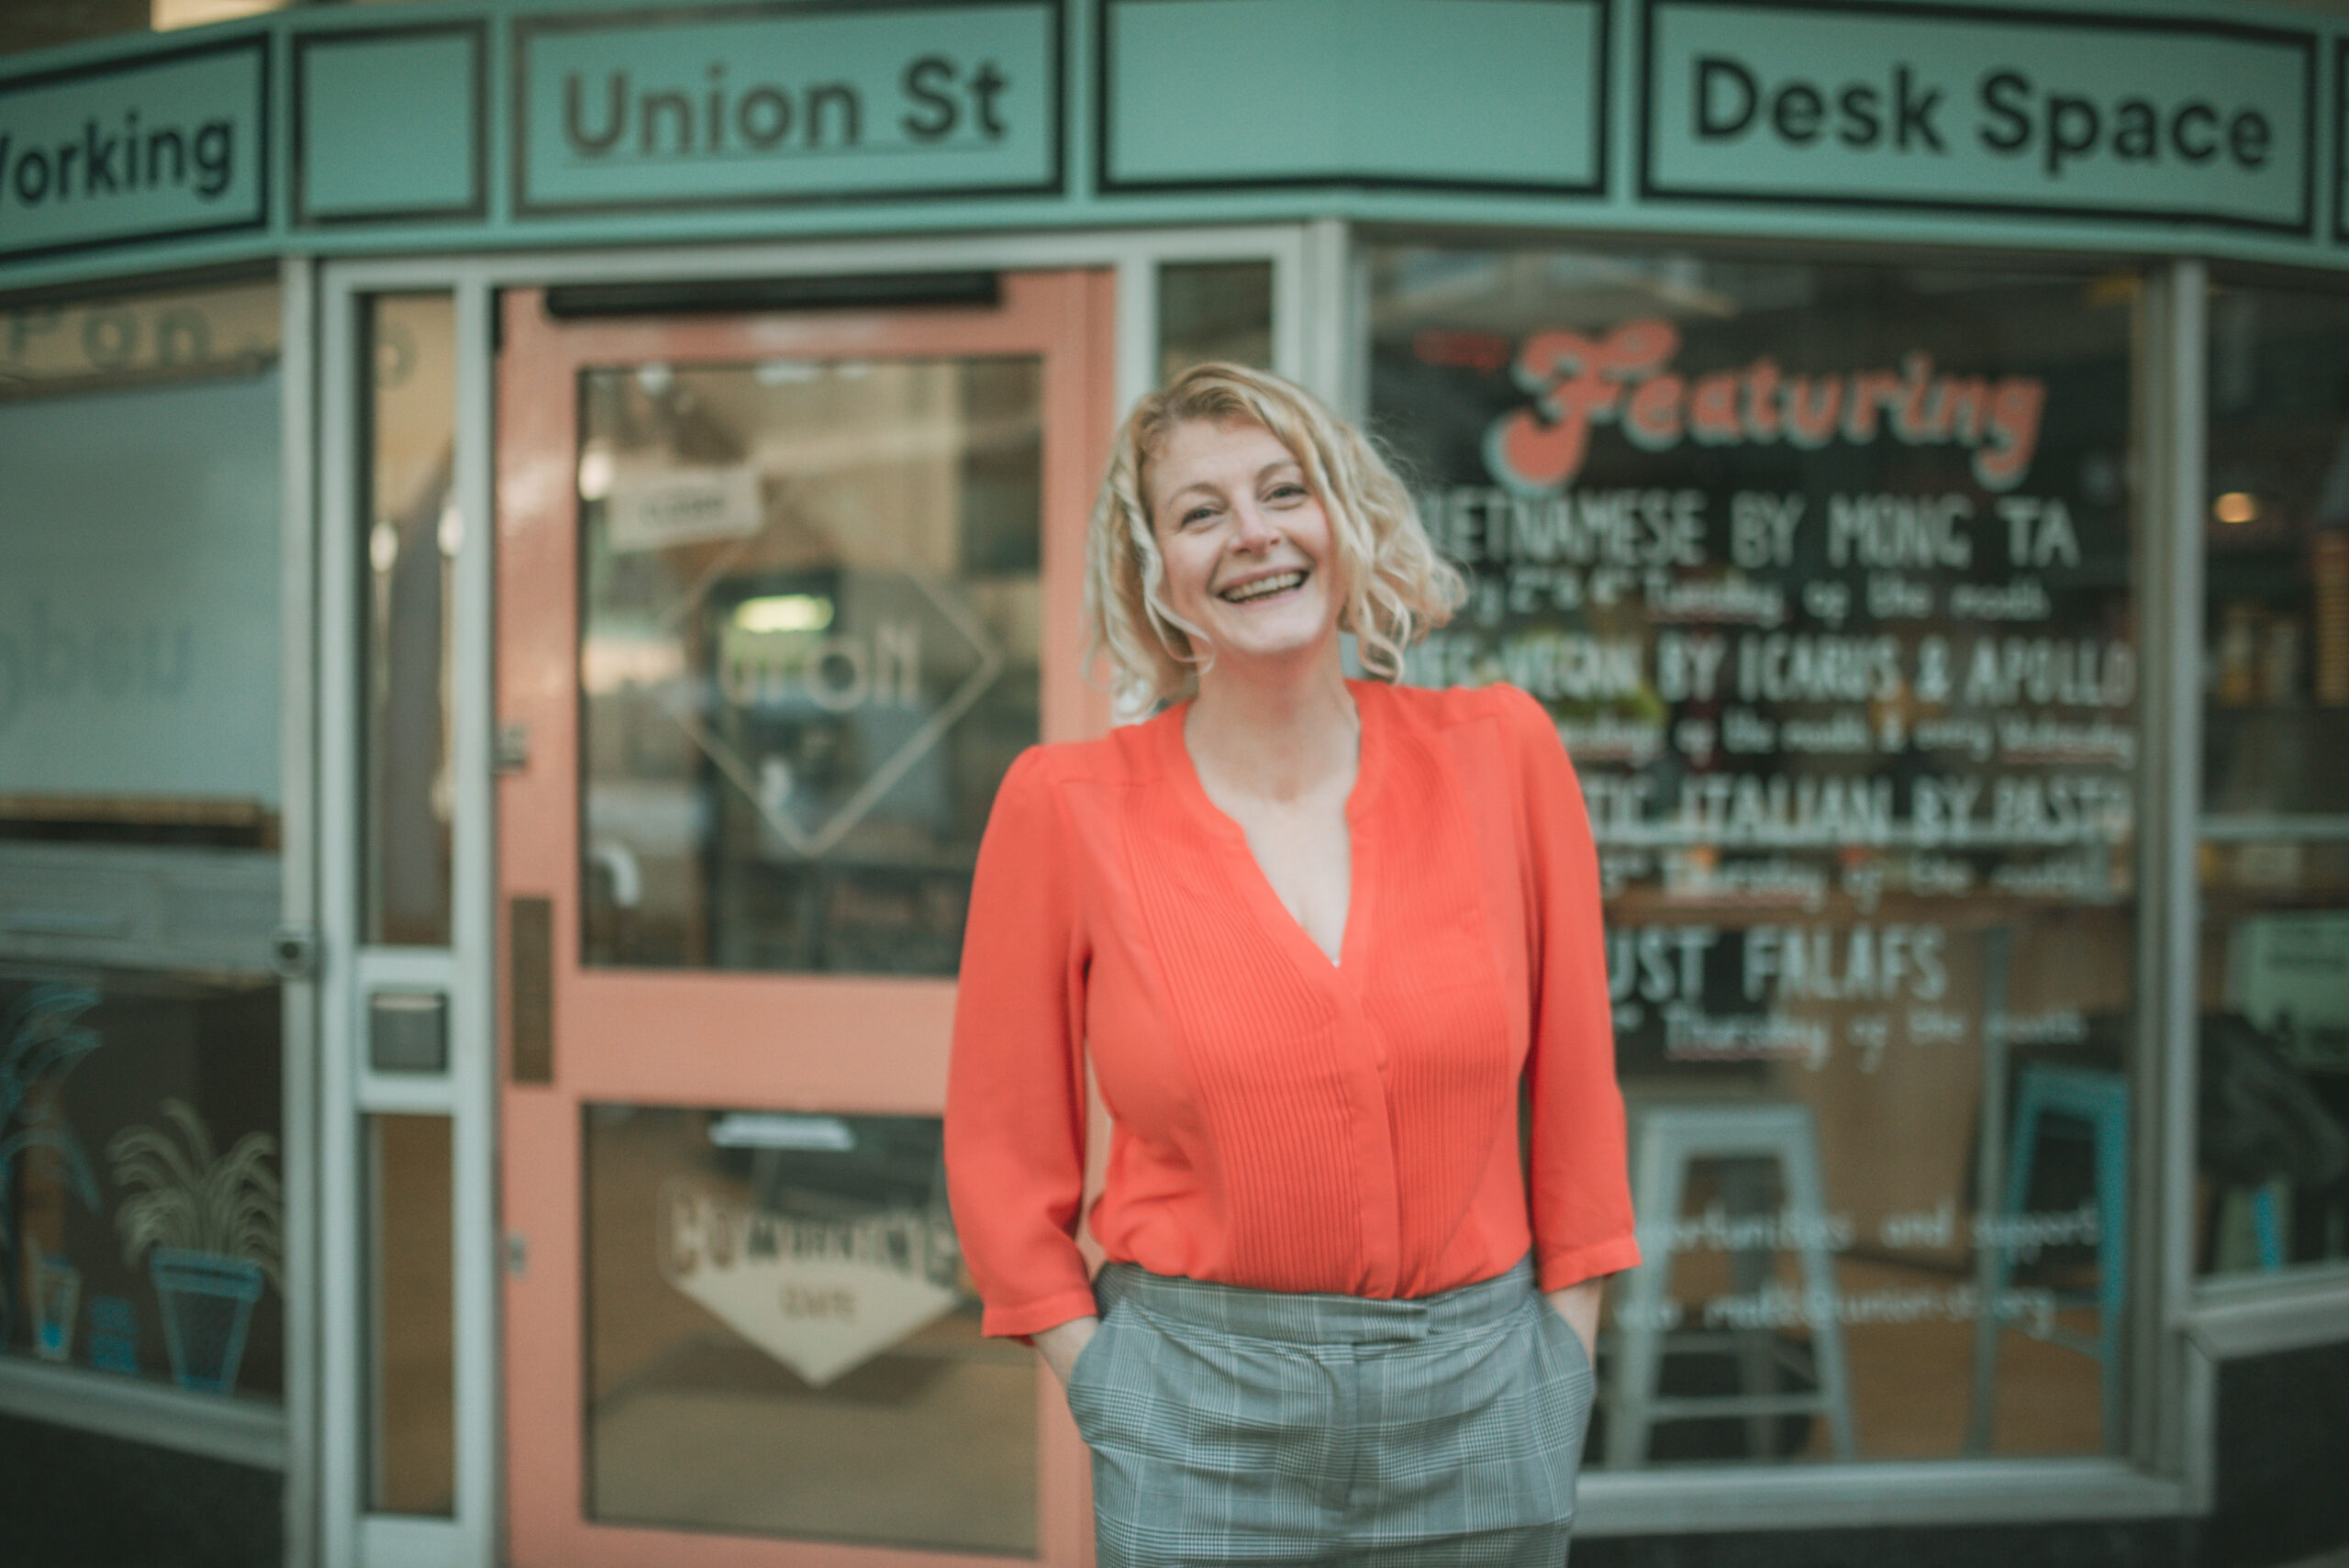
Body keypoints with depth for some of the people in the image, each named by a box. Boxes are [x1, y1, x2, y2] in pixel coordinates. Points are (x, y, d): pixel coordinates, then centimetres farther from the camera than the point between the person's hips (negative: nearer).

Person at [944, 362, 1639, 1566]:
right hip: (1202, 1427, -1)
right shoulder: (1066, 804, -7)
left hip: (1484, 1404, 2)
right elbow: (1002, 1153, 0)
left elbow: (1574, 1084, 4)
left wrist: (1562, 1370, 4)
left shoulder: (1499, 752, -3)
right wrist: (1117, 1402, -2)